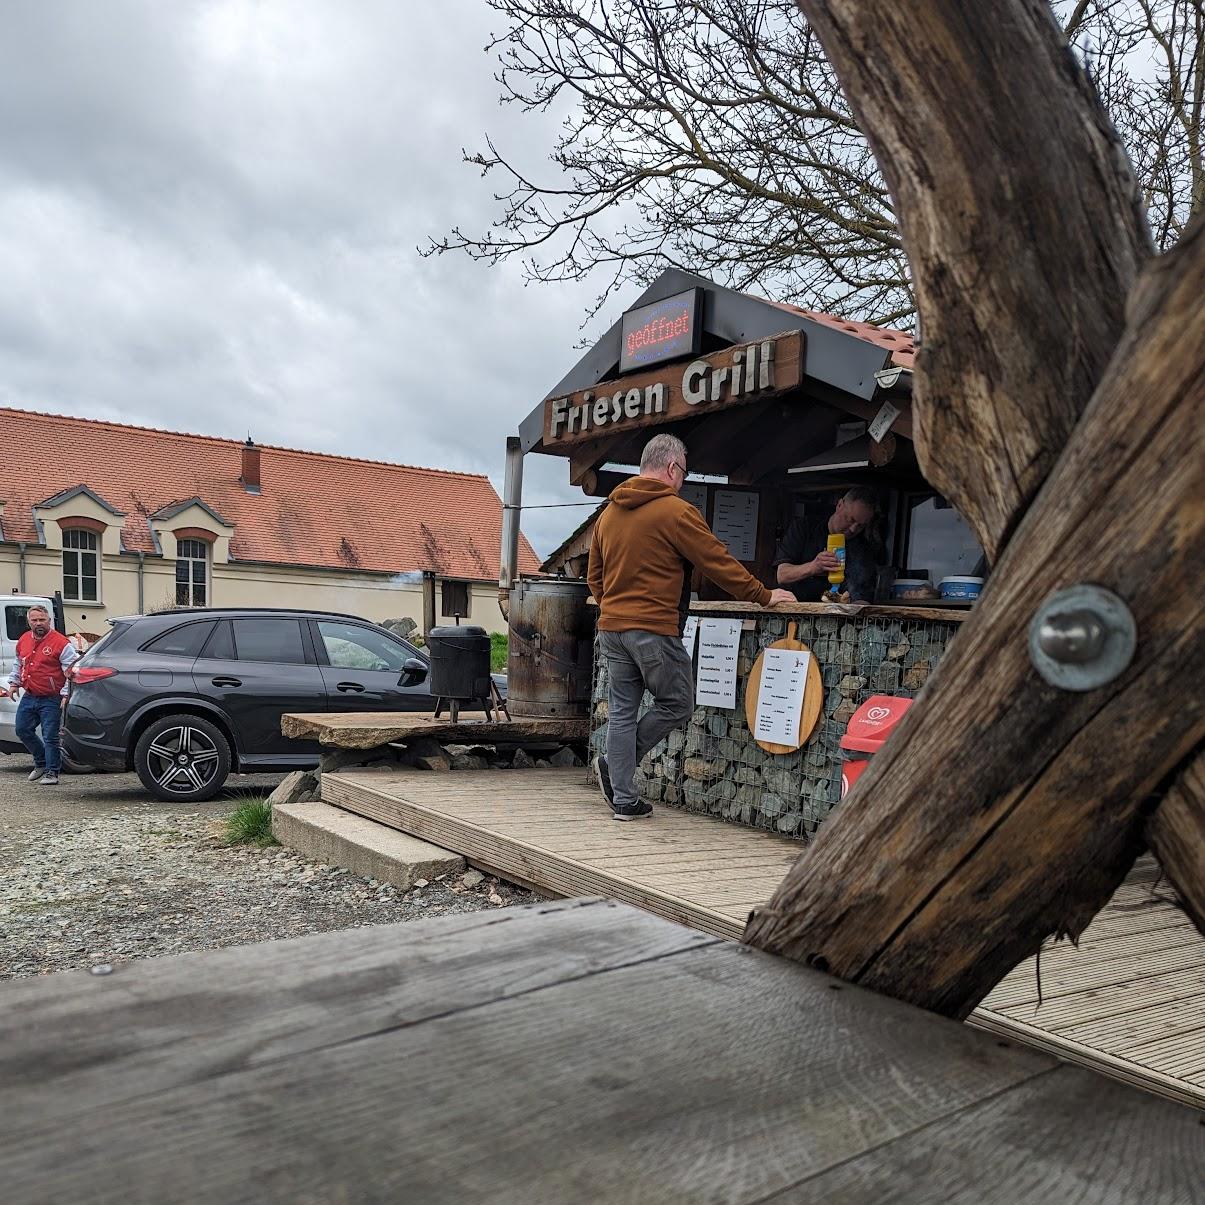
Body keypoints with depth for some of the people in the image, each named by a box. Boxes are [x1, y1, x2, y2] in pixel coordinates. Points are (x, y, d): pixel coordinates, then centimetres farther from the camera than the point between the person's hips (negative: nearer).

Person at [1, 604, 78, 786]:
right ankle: (41, 763, 32)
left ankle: (52, 772, 4)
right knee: (22, 730, 14)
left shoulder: (61, 643, -12)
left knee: (50, 736, -5)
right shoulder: (23, 640, 9)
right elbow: (18, 665, 26)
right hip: (28, 697, 7)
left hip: (50, 700, -7)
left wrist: (66, 694, -20)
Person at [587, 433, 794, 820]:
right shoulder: (676, 511, -9)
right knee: (677, 705, 9)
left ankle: (624, 799, 14)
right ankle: (616, 767, 9)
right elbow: (719, 563, -7)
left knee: (621, 712, 10)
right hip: (655, 629, -7)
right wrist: (763, 595, 3)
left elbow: (594, 576, 20)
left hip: (611, 626, 7)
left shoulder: (609, 513, 13)